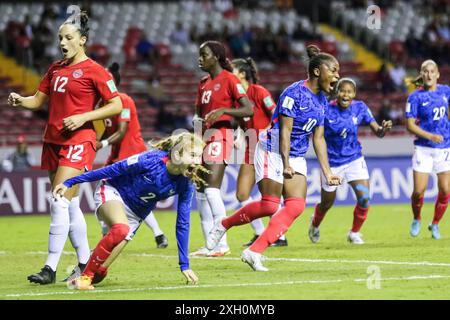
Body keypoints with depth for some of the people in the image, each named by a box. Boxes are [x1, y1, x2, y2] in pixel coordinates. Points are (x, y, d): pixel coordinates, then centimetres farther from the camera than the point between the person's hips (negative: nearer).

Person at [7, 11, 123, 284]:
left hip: (78, 141, -8)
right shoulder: (55, 69, 14)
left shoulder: (93, 70, -7)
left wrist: (84, 117, -16)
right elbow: (39, 100, 18)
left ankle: (51, 268, -14)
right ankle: (85, 263, 20)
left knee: (60, 203, -14)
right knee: (71, 206, 11)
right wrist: (20, 101, -4)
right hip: (53, 141, 8)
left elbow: (116, 106, -7)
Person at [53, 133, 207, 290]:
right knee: (120, 229, -37)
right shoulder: (152, 161, -30)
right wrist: (69, 182, -17)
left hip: (135, 214, 5)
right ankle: (84, 276, -23)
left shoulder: (185, 184, -17)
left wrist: (184, 265, -6)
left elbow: (182, 224, -7)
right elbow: (110, 170, -20)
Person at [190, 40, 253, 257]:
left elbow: (248, 110, -13)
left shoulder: (229, 79, -7)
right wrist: (197, 120, 1)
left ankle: (222, 244, -15)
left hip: (220, 136, -9)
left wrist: (222, 110, -23)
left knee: (212, 188, -17)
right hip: (205, 136, 9)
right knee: (201, 190, 6)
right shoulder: (204, 83, 17)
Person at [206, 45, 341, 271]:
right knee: (269, 206, -12)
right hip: (273, 151, -8)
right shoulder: (295, 92, -16)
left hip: (296, 158, 8)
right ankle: (224, 225, 13)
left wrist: (327, 172, 7)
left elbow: (318, 138, 11)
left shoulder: (321, 100, 8)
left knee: (296, 206, -10)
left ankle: (254, 252, -9)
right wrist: (285, 164, -23)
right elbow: (285, 130, -19)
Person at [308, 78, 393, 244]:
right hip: (332, 163, -2)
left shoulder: (360, 108, -9)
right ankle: (315, 223, 48)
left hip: (354, 159, 2)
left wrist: (383, 129, -32)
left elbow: (377, 132, -9)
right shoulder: (326, 110, -17)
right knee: (326, 204, 13)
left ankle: (354, 233, 8)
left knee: (364, 198, -16)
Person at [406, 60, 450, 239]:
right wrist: (430, 136, -21)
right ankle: (416, 220, 21)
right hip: (423, 149, -3)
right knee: (419, 191, -7)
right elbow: (410, 125, -10)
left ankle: (435, 224, 17)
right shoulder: (416, 97, -7)